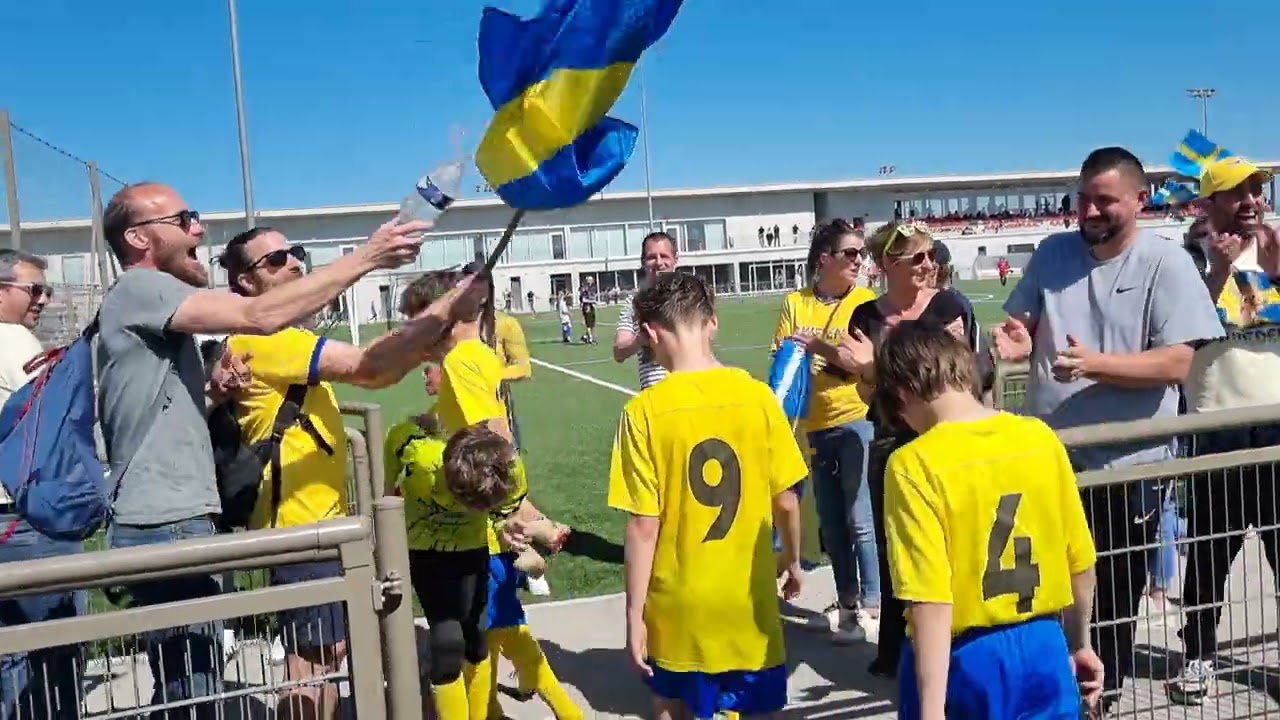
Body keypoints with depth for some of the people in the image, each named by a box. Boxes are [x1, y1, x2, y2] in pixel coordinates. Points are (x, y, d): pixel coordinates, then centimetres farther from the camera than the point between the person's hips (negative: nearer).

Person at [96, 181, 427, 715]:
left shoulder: (154, 304, 20)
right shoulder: (139, 288, -11)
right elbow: (260, 316, -25)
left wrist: (215, 392, 2)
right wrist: (364, 258, -21)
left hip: (174, 522, 10)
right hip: (165, 528, -10)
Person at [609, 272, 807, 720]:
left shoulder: (645, 410, -15)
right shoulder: (757, 396, -9)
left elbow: (644, 526, -14)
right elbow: (785, 500, -1)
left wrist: (634, 614, -4)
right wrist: (792, 559, 18)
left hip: (679, 603, -1)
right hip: (748, 597, 2)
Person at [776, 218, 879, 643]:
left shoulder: (866, 302, -3)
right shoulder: (795, 304, 4)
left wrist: (821, 347, -25)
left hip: (855, 419, -3)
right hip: (813, 424, 3)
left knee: (859, 519, -3)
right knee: (830, 520, 12)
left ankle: (871, 603, 9)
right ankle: (847, 599, 25)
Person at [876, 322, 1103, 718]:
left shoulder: (913, 464, -17)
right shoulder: (1040, 438, -2)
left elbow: (932, 601, -21)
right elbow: (1081, 562, 6)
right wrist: (1078, 645, 21)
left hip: (964, 662, -4)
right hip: (1043, 653, 5)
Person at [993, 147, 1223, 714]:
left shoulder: (1166, 263, -9)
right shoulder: (1052, 254, 3)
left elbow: (1178, 364, -16)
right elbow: (1022, 328, 11)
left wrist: (1095, 364, -29)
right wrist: (1015, 343, -13)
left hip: (1127, 464, -3)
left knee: (1114, 600, 14)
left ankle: (1100, 695, 34)